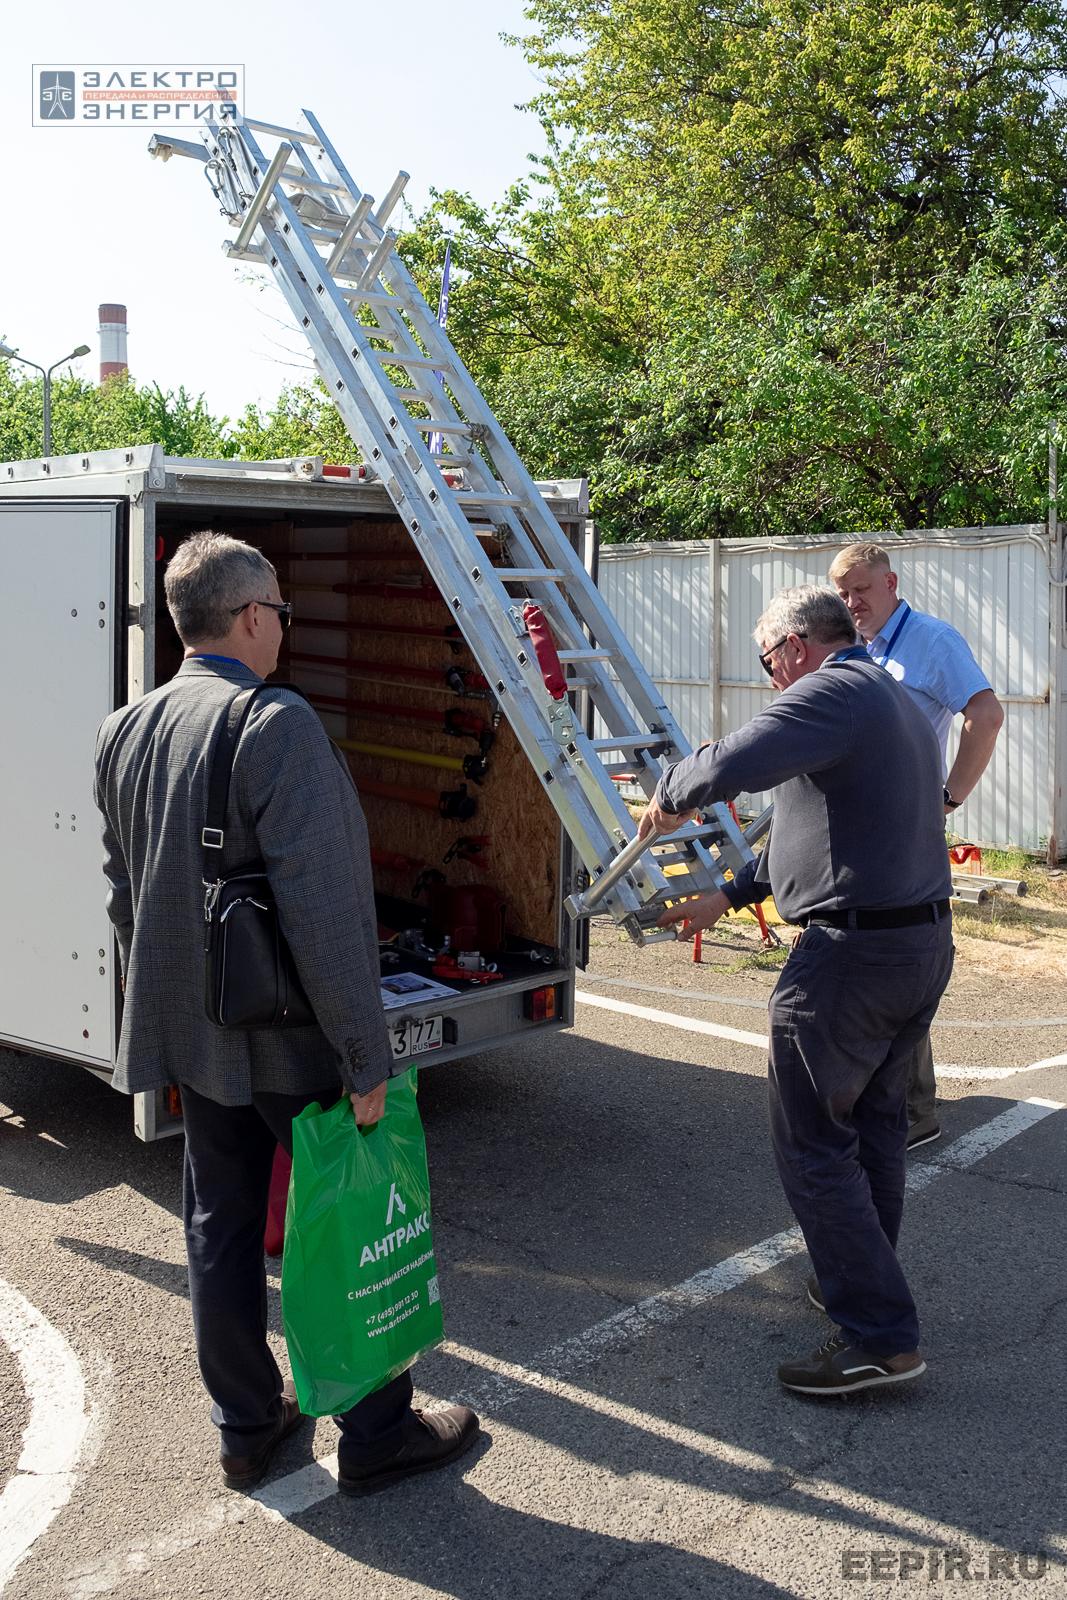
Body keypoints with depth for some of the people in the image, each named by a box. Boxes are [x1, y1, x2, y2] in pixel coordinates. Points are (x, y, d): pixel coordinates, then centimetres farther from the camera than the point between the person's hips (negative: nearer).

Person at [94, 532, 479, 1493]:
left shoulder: (125, 732, 5)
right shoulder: (279, 726, -21)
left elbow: (124, 894, 13)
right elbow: (323, 909, -25)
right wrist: (366, 1055, -19)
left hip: (189, 1032, 7)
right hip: (288, 1036, -7)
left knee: (220, 1227, 17)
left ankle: (246, 1428, 31)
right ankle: (377, 1432, 23)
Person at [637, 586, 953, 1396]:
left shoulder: (834, 693, -16)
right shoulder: (897, 702, 18)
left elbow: (731, 765, -33)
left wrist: (670, 796, -10)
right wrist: (727, 896, 25)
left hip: (853, 956, -10)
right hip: (927, 941, 10)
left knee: (813, 1142, -1)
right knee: (874, 1119, 22)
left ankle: (880, 1337, 3)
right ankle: (863, 1283, 37)